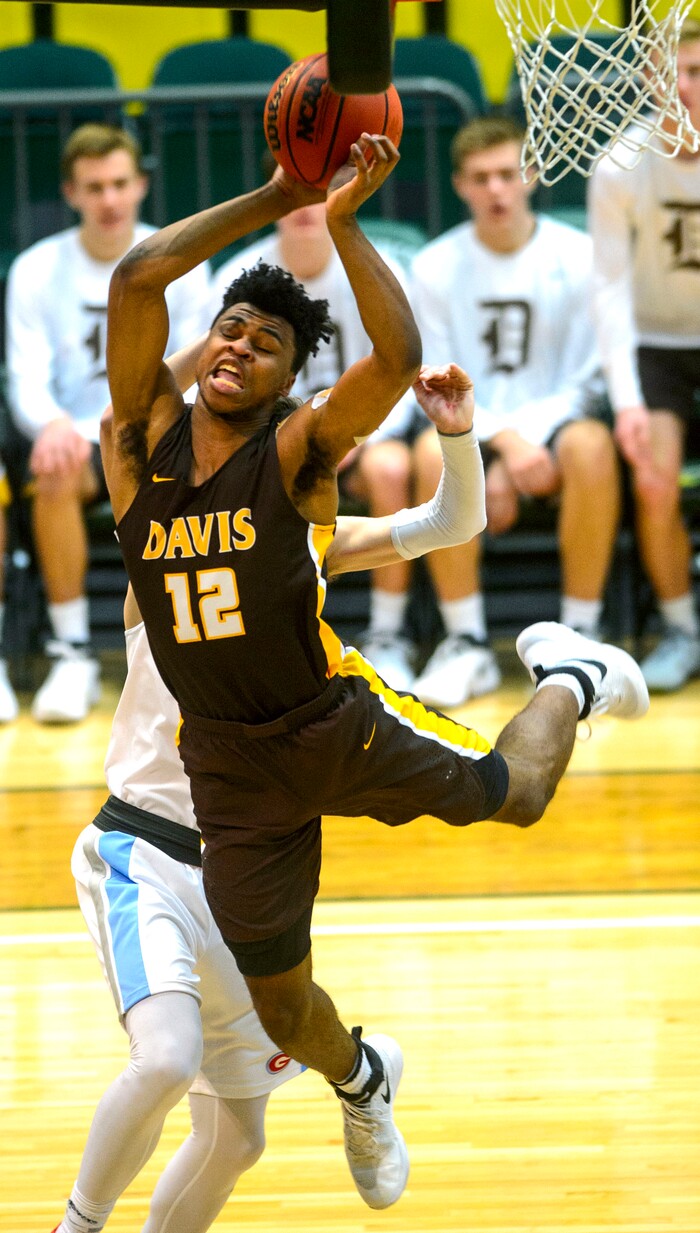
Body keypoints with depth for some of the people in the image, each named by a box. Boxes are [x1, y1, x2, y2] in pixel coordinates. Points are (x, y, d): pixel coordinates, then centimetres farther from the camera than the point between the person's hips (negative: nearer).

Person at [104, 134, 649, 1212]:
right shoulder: (148, 432, -7)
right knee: (277, 999, 7)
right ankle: (360, 1080, 43)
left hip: (333, 722, -2)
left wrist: (344, 223, -33)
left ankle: (565, 680, 33)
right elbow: (137, 277, -20)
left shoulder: (300, 448, -14)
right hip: (227, 763, 2)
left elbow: (398, 356, -33)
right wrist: (274, 200, -19)